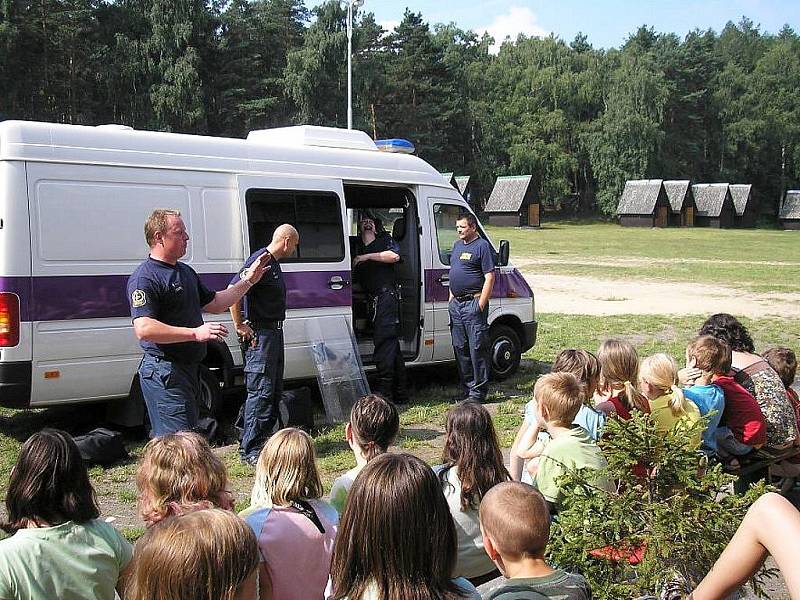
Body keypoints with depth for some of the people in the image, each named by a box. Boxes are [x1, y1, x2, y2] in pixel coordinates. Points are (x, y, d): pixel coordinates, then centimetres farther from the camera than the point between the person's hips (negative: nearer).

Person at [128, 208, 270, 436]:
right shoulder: (145, 278, -15)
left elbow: (214, 303, 29)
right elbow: (144, 329, -26)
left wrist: (248, 281, 23)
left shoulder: (186, 271, 17)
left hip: (189, 368, 10)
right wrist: (196, 333, -31)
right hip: (165, 372, -10)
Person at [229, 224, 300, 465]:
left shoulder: (273, 262, 16)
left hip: (274, 332, 10)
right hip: (260, 334, -10)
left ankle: (264, 438, 24)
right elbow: (234, 290, -25)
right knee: (261, 391, -9)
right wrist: (240, 327, -21)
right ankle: (250, 450, -5)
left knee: (274, 390, 14)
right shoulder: (260, 260, -16)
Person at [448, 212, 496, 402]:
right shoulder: (457, 245, 18)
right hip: (456, 304, 9)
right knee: (460, 347, 11)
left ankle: (479, 390, -2)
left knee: (477, 348, -6)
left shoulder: (482, 246, -8)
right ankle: (467, 388, 20)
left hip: (473, 303, -9)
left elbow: (489, 277, -13)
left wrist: (481, 303, -17)